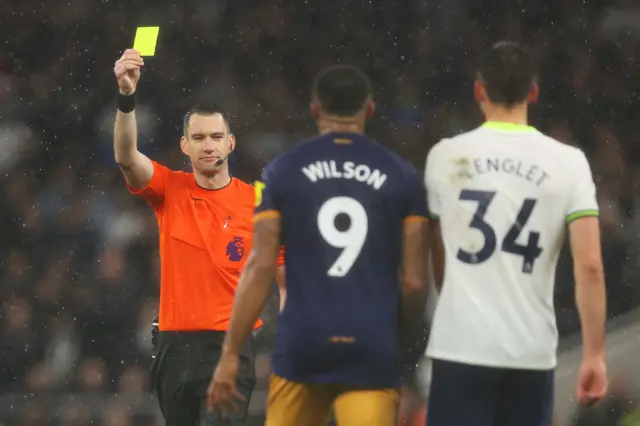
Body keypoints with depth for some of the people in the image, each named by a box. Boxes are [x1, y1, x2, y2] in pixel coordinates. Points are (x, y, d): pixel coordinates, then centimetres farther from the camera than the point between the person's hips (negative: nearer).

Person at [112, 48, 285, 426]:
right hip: (175, 344, 3)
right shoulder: (169, 190, 3)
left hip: (230, 345, -3)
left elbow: (287, 280, 4)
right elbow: (126, 156, -15)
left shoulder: (258, 203, -1)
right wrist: (127, 96, -32)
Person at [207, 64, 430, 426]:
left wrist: (231, 354, 1)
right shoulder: (402, 176, 4)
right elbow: (414, 281, 2)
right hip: (372, 348, -1)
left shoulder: (283, 171, 4)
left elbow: (260, 267, -1)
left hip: (303, 342, 1)